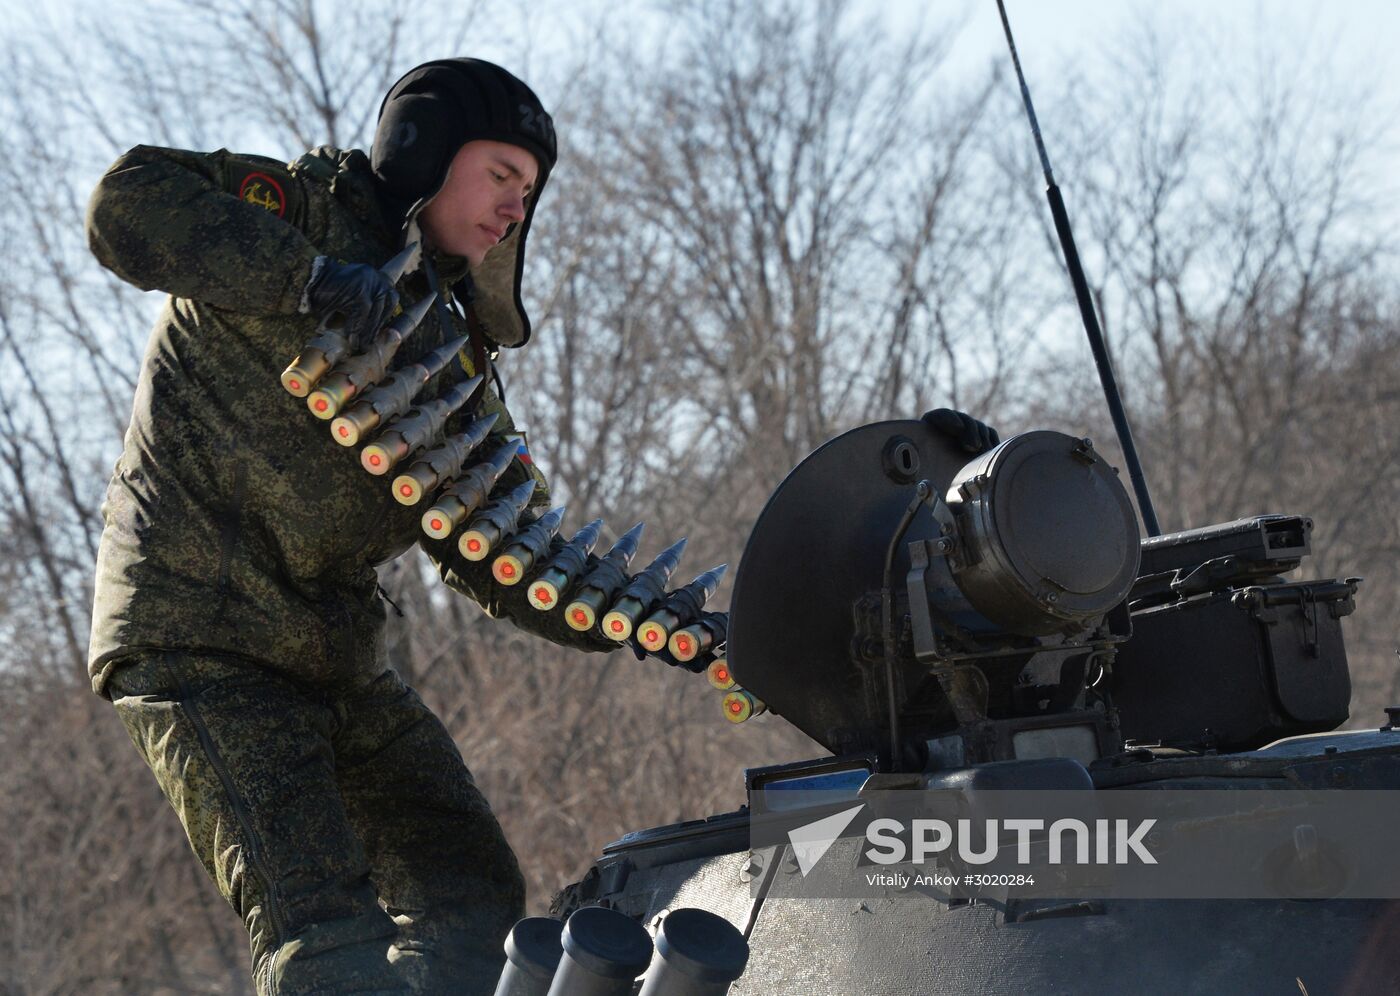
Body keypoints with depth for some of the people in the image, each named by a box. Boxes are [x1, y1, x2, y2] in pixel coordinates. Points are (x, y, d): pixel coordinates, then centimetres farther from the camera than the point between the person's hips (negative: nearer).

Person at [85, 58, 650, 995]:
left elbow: (496, 551, 12)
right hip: (201, 640, -9)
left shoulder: (455, 358, 16)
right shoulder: (312, 206, -4)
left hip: (338, 659, 9)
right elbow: (127, 205, -21)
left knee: (474, 901, 7)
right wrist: (309, 278, -29)